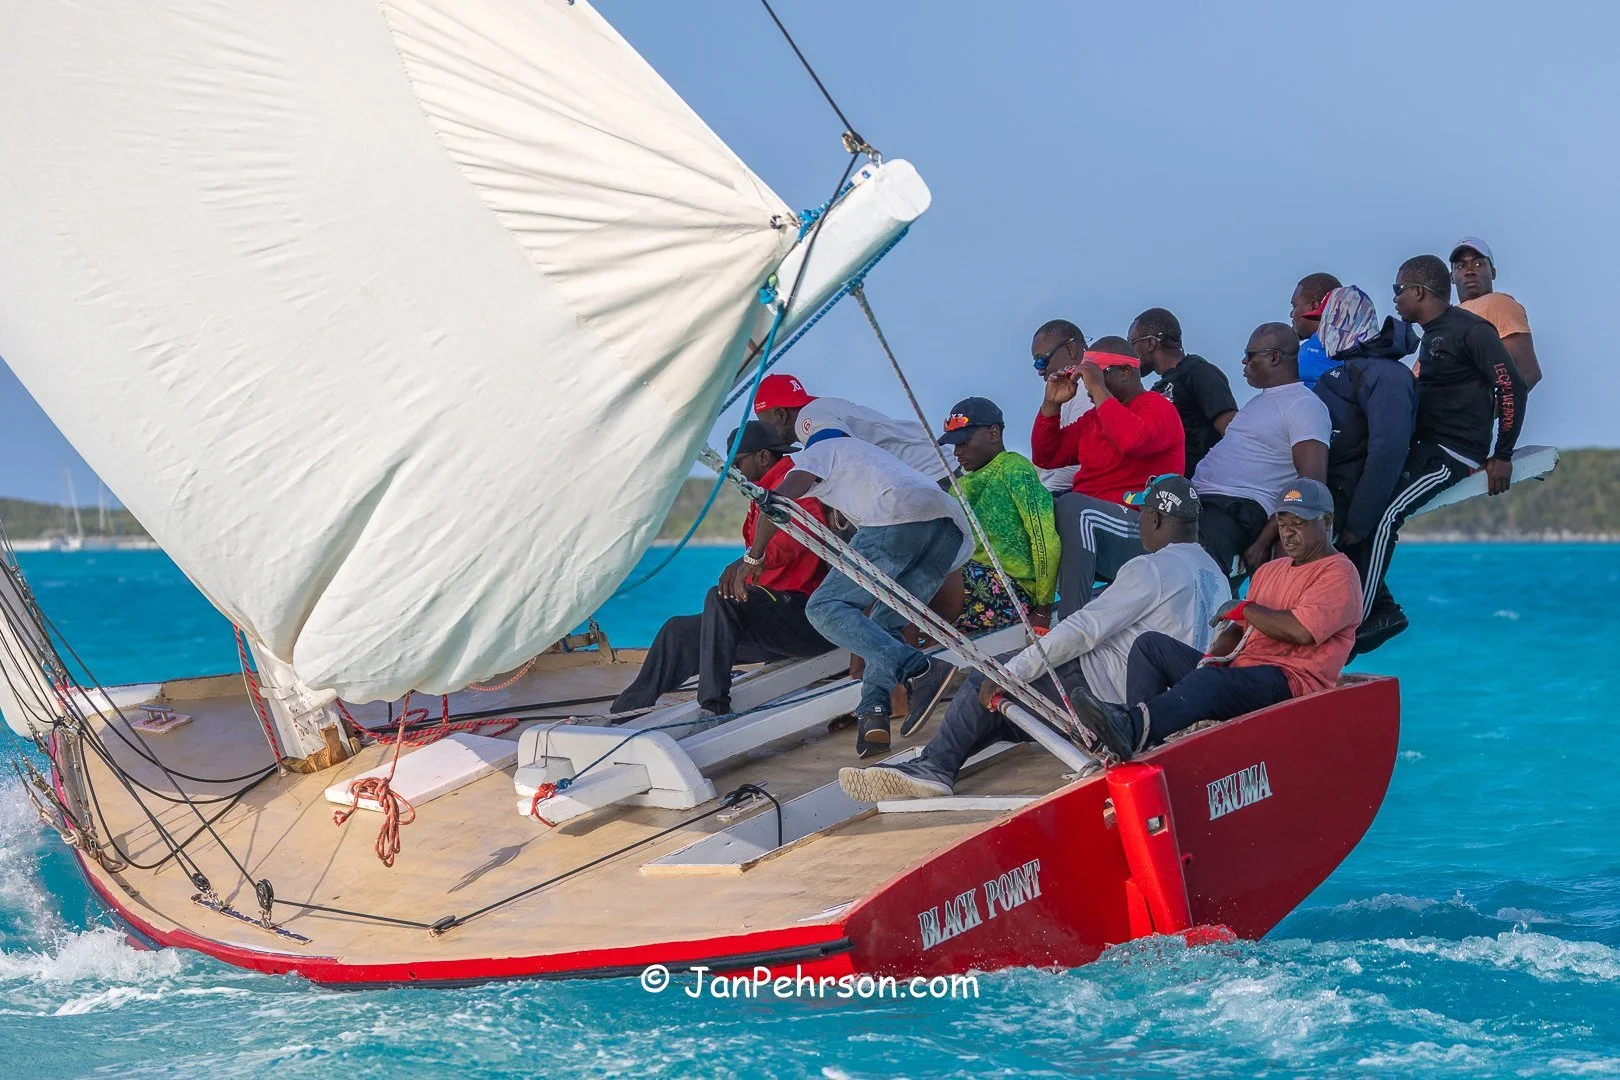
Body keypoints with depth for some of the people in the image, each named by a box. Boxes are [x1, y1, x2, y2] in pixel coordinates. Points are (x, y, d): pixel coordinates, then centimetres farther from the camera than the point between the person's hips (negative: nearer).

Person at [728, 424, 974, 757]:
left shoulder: (821, 450, 24)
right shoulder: (872, 453, 44)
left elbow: (778, 499, 8)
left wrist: (752, 558, 18)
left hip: (902, 518, -7)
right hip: (953, 526, 7)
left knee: (824, 607, -3)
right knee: (887, 623, 15)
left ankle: (913, 669, -21)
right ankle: (873, 712, -9)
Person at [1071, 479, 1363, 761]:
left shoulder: (1338, 574, -1)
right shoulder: (1270, 571, 28)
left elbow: (1302, 631, -18)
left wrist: (1246, 609, -5)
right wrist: (1215, 655, -2)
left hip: (1290, 680, -9)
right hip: (1237, 667, 9)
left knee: (1210, 681, -39)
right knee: (1150, 644, -4)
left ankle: (1132, 726, -64)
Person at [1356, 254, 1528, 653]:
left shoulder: (1470, 331, -12)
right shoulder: (1430, 335, 17)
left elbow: (1512, 386, -16)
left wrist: (1502, 456, -16)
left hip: (1456, 452, -10)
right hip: (1424, 447, 10)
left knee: (1381, 514, -26)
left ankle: (1358, 623, -23)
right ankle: (1383, 608, 2)